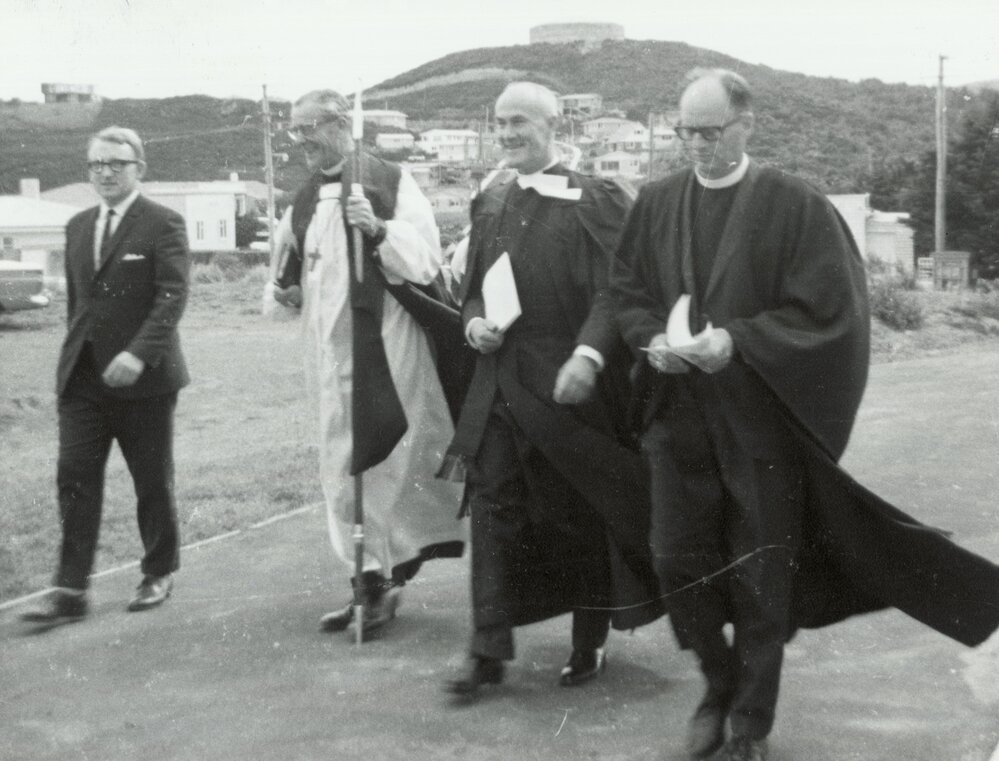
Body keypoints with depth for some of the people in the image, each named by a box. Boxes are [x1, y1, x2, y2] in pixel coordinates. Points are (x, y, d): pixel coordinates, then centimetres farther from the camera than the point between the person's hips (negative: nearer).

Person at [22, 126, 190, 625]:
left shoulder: (163, 225, -6)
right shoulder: (77, 227, 14)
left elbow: (172, 296, -15)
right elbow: (75, 299, 19)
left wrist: (138, 353, -26)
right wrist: (74, 356, 13)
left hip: (143, 378, -5)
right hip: (83, 378, 5)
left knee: (152, 481, 7)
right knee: (75, 479, -2)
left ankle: (160, 574, 24)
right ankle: (70, 590, 0)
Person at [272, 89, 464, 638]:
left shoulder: (391, 182, -5)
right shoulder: (304, 202, 12)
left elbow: (425, 261, -11)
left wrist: (378, 229, -26)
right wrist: (287, 289, 1)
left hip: (387, 341, -6)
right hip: (330, 348, 6)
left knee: (391, 462, -3)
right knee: (342, 469, 10)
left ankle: (383, 577, 9)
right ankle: (372, 579, 21)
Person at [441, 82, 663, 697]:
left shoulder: (593, 201, -6)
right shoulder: (491, 203, 12)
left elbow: (613, 292, -14)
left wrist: (588, 354, -28)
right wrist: (474, 321, -3)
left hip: (569, 385, -5)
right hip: (500, 384, 5)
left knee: (580, 516, 7)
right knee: (494, 510, 2)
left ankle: (590, 644, 24)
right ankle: (489, 651, 8)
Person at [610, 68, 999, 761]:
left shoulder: (795, 205, -7)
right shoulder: (657, 203, 6)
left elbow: (827, 309, -10)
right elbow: (627, 290, 11)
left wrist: (735, 341, -20)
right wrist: (656, 340, -9)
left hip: (763, 416, -3)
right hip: (678, 414, 4)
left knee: (760, 576, 5)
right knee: (679, 560, 4)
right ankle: (720, 682, 30)